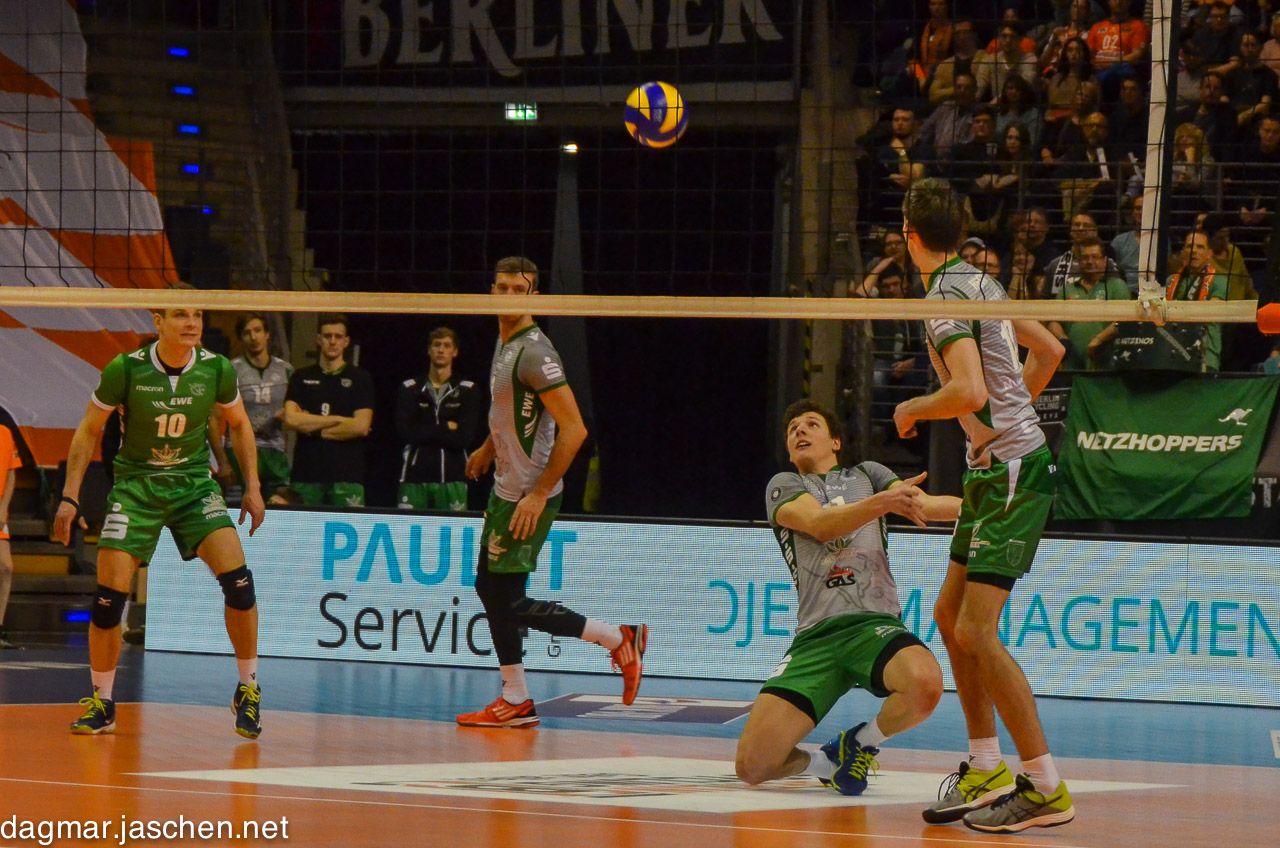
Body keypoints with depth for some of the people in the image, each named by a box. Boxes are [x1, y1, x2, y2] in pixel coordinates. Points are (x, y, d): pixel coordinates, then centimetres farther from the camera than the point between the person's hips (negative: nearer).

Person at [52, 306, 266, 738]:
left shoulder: (216, 369, -9)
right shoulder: (125, 370, -15)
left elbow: (239, 425, 11)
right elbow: (89, 430, -1)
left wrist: (252, 487, 7)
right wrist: (70, 496, -6)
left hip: (194, 483, 1)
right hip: (136, 484, -1)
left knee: (237, 579, -18)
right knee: (110, 595, -12)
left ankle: (248, 690, 0)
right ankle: (101, 703, 8)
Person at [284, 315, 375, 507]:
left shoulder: (360, 378, 7)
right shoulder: (302, 377, 13)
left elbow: (361, 426, -4)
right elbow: (290, 419, -1)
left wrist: (314, 429, -1)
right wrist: (337, 420, -4)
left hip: (347, 475, -2)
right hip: (307, 473, 2)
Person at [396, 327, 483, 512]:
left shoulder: (467, 391, 5)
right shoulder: (411, 388, 8)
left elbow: (465, 437, -6)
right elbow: (405, 432, -5)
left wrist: (425, 433, -6)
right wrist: (446, 428, -7)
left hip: (452, 477, -1)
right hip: (415, 475, 1)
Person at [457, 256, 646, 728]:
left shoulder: (534, 352, -19)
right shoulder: (505, 344, 10)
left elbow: (574, 430, -24)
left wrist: (538, 495, -23)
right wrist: (487, 450, 39)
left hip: (530, 494, -10)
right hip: (505, 489, 10)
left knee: (509, 601, -9)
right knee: (490, 587, 11)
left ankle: (617, 638, 1)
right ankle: (515, 702, 17)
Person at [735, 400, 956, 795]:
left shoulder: (866, 474, 23)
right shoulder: (783, 485, 17)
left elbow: (923, 505, 5)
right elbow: (820, 524, -4)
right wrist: (883, 502, -21)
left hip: (875, 621, 1)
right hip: (815, 636, -1)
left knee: (925, 684, -36)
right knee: (752, 765, -18)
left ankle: (862, 743, -4)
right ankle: (823, 762, 14)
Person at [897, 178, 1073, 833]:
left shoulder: (946, 296, -16)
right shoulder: (981, 283, 12)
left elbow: (970, 392, -28)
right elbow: (1049, 351, 23)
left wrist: (913, 409, -10)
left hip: (1011, 471, -10)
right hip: (999, 466, 10)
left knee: (977, 632, -13)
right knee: (950, 614, 15)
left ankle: (1046, 788, -13)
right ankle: (986, 770, 21)